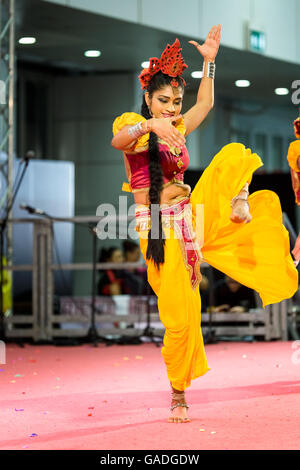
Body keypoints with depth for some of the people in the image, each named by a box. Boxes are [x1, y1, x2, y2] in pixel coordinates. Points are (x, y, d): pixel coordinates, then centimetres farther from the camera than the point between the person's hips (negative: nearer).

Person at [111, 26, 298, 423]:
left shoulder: (178, 128, 13)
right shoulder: (134, 126, -5)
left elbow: (205, 103, 29)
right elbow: (118, 141, -30)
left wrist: (210, 60, 21)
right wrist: (151, 124, -48)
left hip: (192, 217, 6)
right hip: (159, 230, -6)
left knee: (235, 155, -7)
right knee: (180, 316, -7)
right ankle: (178, 394, 9)